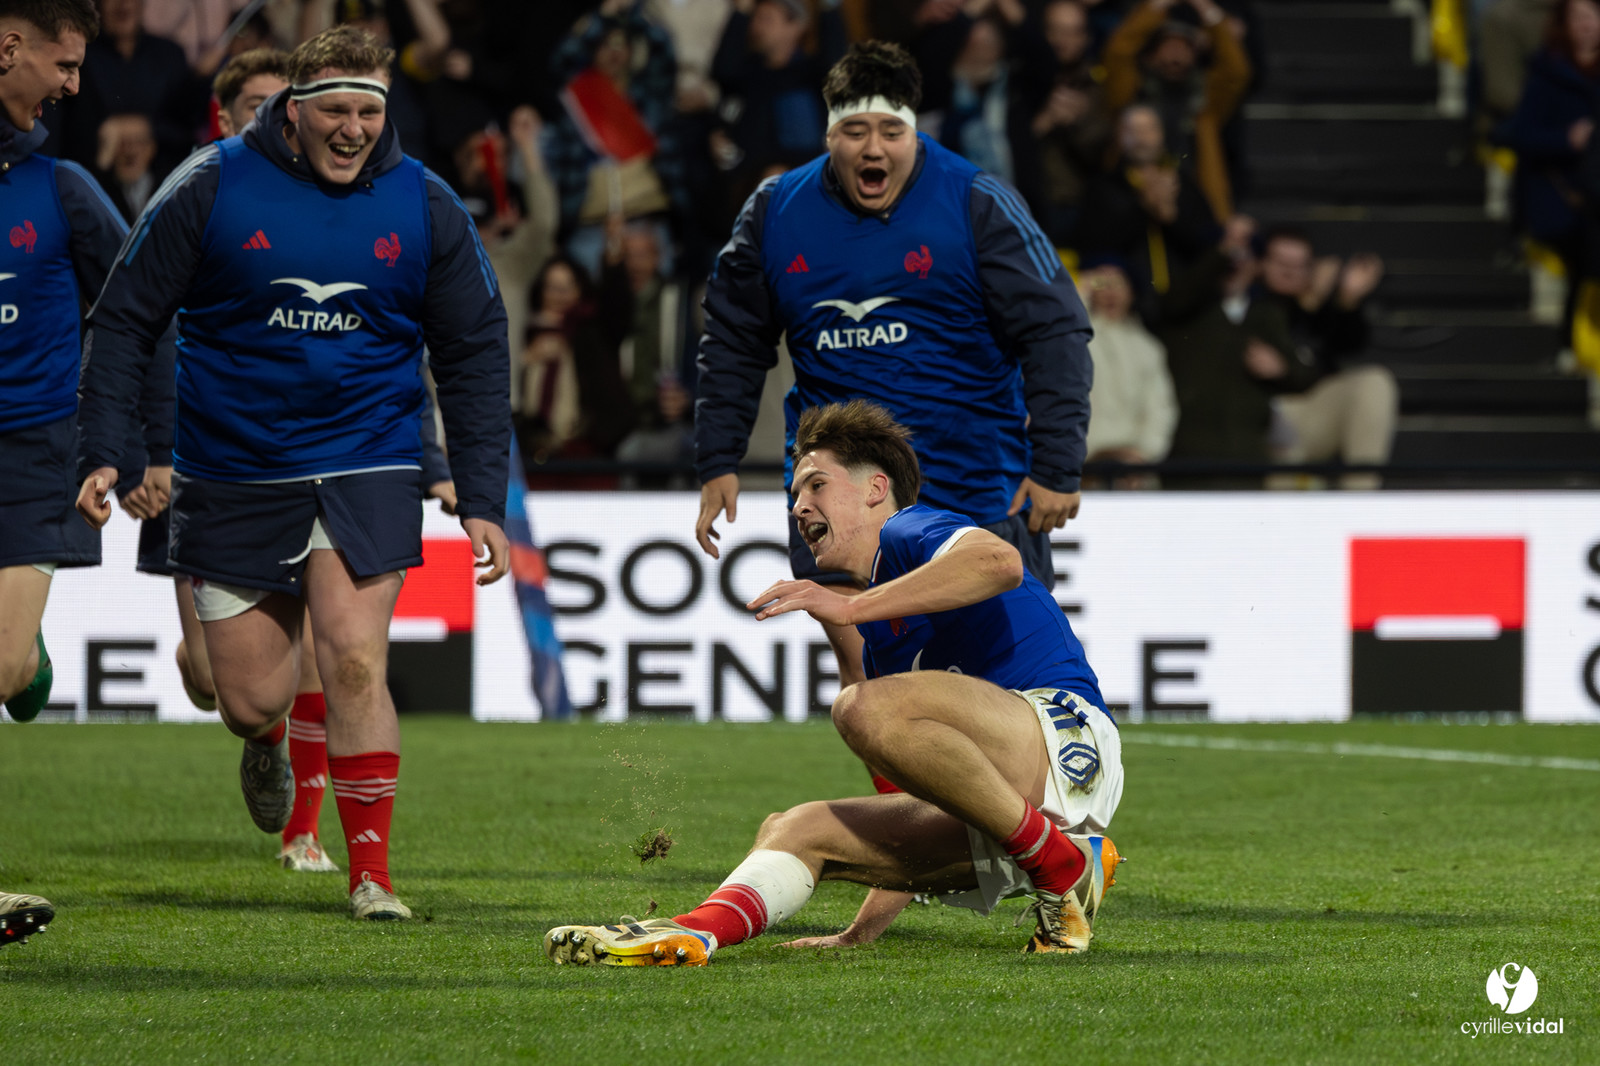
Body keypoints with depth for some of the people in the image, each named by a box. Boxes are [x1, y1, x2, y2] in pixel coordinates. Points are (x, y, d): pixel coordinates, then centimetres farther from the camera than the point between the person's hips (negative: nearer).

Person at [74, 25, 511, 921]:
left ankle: (372, 872, -5)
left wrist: (483, 499, -1)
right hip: (231, 472, 0)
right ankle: (270, 742, 42)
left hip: (365, 469, 0)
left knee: (356, 663, -16)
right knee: (250, 701, 3)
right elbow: (126, 319, -1)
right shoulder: (212, 190, -7)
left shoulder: (425, 209, -2)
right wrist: (104, 453, -9)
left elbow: (475, 356, 5)